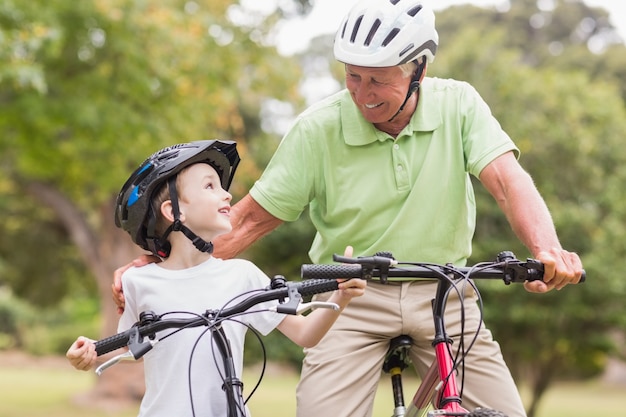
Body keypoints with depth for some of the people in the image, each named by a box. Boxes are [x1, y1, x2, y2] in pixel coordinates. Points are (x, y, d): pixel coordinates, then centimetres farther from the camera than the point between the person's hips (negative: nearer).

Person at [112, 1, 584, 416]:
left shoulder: (458, 104, -7)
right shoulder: (317, 128, -9)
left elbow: (507, 180, -19)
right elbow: (251, 218, -5)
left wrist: (549, 251, -40)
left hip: (442, 295, 1)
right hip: (351, 297, -1)